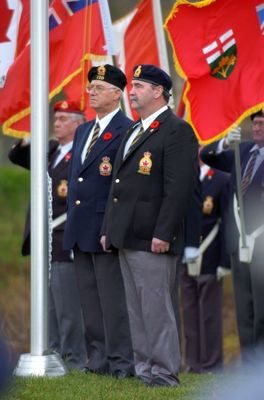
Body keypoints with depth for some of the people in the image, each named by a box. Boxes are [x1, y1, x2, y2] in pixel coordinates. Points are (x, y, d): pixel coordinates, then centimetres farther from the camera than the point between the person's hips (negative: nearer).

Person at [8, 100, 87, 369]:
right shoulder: (50, 150, 15)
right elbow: (17, 158, 22)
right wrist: (25, 144, 5)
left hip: (65, 243, -9)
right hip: (47, 243, 9)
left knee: (68, 305, -6)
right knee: (48, 305, 12)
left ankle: (75, 360, -1)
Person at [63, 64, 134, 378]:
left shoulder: (128, 132, -10)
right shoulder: (82, 131, 18)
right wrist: (71, 221, 16)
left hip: (107, 229, -8)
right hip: (80, 229, 8)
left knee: (113, 298, -6)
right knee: (89, 298, 10)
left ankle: (121, 362, -4)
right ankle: (97, 358, 15)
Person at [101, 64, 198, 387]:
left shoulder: (177, 130, -8)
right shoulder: (134, 132, 21)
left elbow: (179, 187, -16)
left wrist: (163, 234, -21)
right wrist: (108, 228, 18)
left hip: (152, 239, -9)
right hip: (126, 238, 9)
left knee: (156, 309, -8)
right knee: (137, 311, 11)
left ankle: (164, 374, -5)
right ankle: (144, 369, 15)